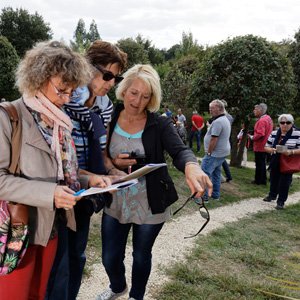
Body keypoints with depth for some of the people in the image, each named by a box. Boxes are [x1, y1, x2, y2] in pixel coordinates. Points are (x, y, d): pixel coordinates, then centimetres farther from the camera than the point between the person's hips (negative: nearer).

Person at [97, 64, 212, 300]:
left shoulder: (160, 125, -10)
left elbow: (180, 150, -25)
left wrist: (191, 166, -48)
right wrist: (111, 163, -18)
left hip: (149, 206, -2)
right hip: (115, 203, 2)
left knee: (141, 256, 18)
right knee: (110, 258, 13)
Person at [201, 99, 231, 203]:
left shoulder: (217, 122, -20)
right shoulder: (225, 120, 14)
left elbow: (213, 139, -23)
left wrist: (208, 152, -16)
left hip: (215, 154, -11)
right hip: (223, 153, 11)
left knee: (204, 173, -6)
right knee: (216, 173, 17)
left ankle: (204, 196, -4)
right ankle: (215, 195, 25)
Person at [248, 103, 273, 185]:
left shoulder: (261, 121, -22)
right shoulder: (268, 118, 10)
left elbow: (260, 135, -29)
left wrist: (252, 137, -12)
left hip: (259, 147, -10)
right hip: (265, 146, 10)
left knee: (259, 164, 0)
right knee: (262, 164, 17)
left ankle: (258, 181, 9)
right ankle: (263, 181, 25)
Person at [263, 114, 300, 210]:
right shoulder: (274, 133, 3)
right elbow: (266, 147, 6)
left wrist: (291, 152, -28)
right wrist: (272, 150, -16)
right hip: (275, 162, 4)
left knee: (284, 182, -1)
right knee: (274, 179, 17)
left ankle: (281, 201, 13)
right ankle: (272, 195, 40)